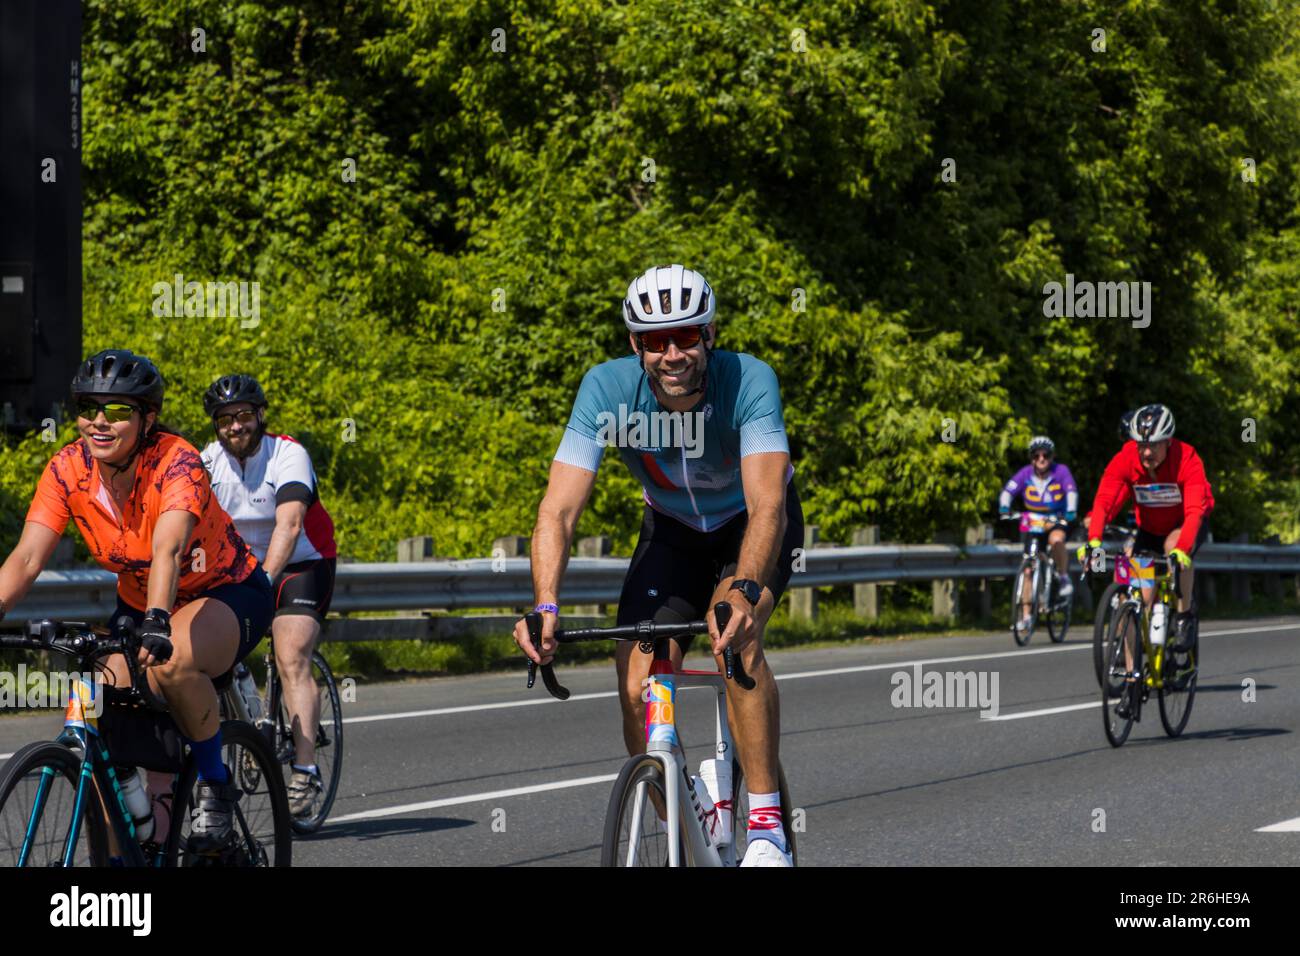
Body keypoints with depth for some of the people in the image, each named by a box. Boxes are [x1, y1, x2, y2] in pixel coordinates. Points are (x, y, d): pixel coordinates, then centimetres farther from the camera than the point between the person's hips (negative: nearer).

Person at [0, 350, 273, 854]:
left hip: (226, 593, -5)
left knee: (171, 661, -36)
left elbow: (168, 548, -44)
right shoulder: (67, 470, -15)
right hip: (138, 603, 5)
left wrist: (157, 622, -61)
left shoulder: (177, 462, -28)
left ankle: (215, 784, -13)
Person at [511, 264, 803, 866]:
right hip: (672, 529, 3)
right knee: (637, 690, -15)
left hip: (752, 523, -3)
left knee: (732, 628, -33)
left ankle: (767, 826, -26)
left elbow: (767, 505, -45)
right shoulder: (608, 389, -27)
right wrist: (546, 605, -49)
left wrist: (744, 590, -63)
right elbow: (559, 508, -33)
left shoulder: (749, 382, -34)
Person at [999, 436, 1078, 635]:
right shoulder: (1025, 474, -9)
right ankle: (1025, 615, 3)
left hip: (1056, 521, -2)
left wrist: (1071, 511, -40)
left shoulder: (1061, 471, -11)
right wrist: (1004, 507, -38)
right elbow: (1008, 490, -19)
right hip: (1031, 522, 2)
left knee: (1056, 539, -38)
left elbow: (1071, 491, -22)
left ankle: (1064, 577, -13)